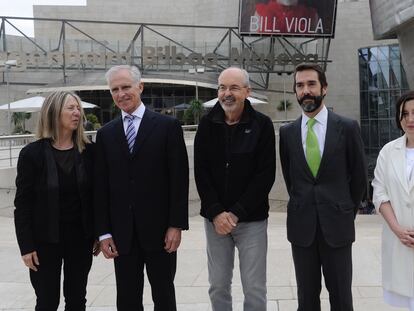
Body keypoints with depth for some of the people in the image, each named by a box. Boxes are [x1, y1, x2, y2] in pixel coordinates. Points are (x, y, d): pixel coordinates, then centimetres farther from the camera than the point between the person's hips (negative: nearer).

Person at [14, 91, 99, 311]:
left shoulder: (89, 151, 0)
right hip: (45, 240, -2)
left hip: (80, 237, 3)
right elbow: (23, 203, -7)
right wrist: (26, 245, -10)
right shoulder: (32, 153, -8)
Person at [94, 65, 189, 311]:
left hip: (159, 229, -3)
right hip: (122, 233, 3)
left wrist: (176, 225, -10)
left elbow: (179, 178, -5)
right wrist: (104, 232, 2)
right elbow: (101, 186, 6)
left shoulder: (168, 126, -2)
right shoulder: (105, 134, 8)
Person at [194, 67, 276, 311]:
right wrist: (216, 212, -10)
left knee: (254, 289, 2)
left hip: (252, 219, -2)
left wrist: (237, 213, -13)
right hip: (215, 218, 2)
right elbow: (201, 172, 1)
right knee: (218, 285, 9)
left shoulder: (262, 124, -4)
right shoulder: (207, 124, 4)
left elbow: (266, 175, -8)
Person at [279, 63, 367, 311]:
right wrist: (302, 205, 12)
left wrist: (349, 211, 8)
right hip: (301, 225, 2)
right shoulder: (287, 132, 4)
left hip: (337, 224, -2)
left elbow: (359, 175, 4)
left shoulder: (347, 127, -3)